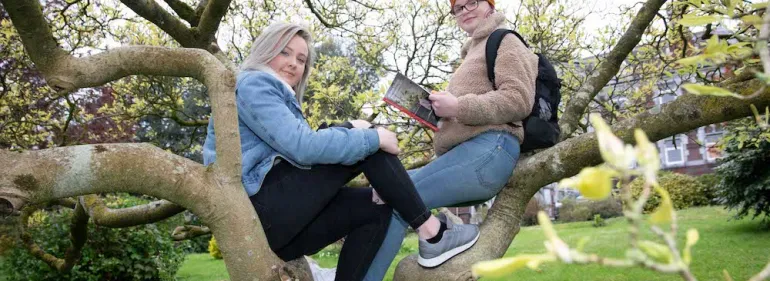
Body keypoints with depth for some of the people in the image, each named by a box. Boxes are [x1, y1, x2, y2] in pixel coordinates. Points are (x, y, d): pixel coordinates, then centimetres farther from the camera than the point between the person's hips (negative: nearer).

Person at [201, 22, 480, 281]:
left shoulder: (281, 97, 28)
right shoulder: (252, 83, -4)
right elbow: (303, 147, -19)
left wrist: (353, 132, 2)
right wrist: (373, 137, -12)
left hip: (273, 224, 9)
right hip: (260, 210, -9)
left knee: (375, 207, 1)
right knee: (366, 141, -10)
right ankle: (430, 232, -7)